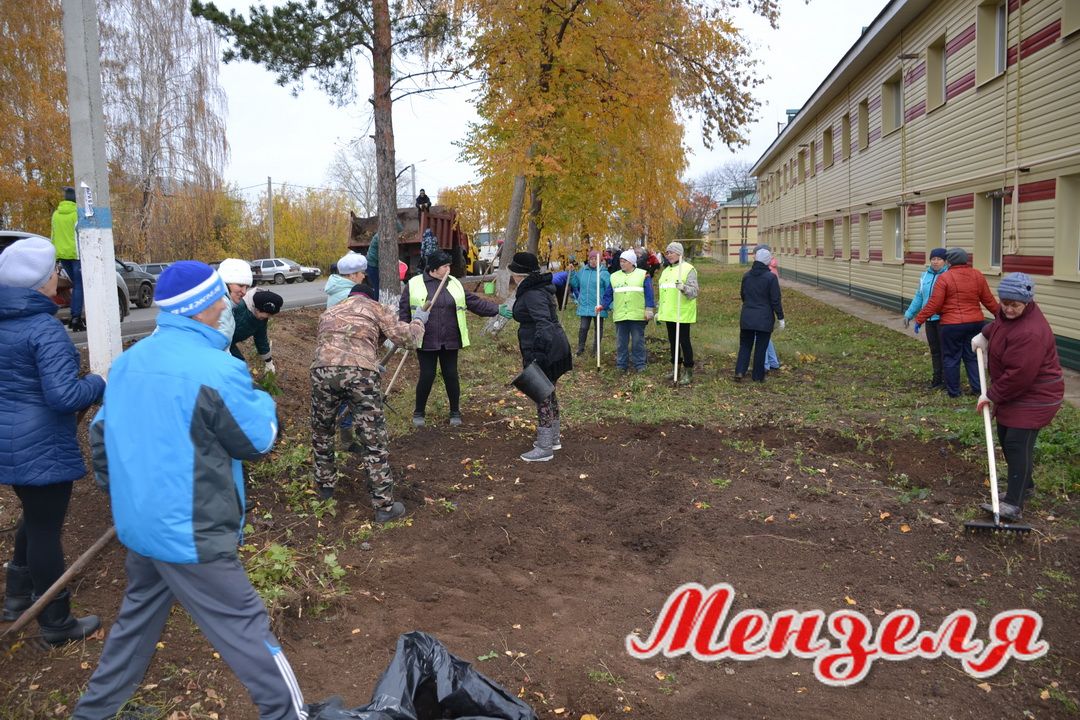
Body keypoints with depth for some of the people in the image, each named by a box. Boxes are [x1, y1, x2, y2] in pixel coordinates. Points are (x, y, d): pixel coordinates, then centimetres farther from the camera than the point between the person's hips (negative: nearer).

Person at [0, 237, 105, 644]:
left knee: (34, 519, 27)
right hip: (41, 446, -8)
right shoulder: (45, 329, -21)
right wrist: (100, 384, -10)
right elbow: (63, 395, -25)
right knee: (45, 530, 4)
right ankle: (56, 624, 18)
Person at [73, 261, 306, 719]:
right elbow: (258, 441, -10)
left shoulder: (128, 361, 3)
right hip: (189, 532, -8)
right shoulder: (217, 369, -22)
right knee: (244, 627, 3)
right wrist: (263, 401, 8)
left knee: (137, 617, 25)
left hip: (136, 524, 8)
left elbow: (100, 436, 12)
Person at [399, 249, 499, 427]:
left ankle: (455, 412, 23)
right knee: (427, 376, 0)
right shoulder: (415, 284, -3)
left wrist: (497, 310, -5)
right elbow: (404, 310, 1)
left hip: (450, 341, 3)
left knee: (451, 376, 6)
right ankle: (419, 412, 21)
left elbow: (475, 302, 4)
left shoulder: (454, 284, 6)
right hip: (425, 341, -2)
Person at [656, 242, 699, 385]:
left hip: (682, 314, -7)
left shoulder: (688, 269, -8)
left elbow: (694, 292, -16)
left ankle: (688, 373, 5)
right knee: (672, 342, 14)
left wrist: (684, 288, -35)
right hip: (669, 314, 8)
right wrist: (658, 311, 22)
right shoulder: (666, 271, 16)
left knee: (684, 342, -3)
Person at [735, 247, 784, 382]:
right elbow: (776, 300, -10)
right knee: (761, 347, 6)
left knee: (745, 345, 14)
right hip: (764, 319, -3)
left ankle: (740, 371, 2)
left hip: (747, 317, 4)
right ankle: (758, 376, 13)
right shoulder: (771, 277, -12)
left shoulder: (747, 275, 3)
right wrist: (780, 318, -2)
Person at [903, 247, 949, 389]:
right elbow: (919, 296, 19)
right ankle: (937, 379, 20)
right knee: (934, 350, 12)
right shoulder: (925, 275, 11)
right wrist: (909, 313, 18)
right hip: (930, 319, 6)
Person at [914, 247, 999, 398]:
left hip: (951, 325, -5)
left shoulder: (944, 278, -12)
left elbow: (934, 304, -14)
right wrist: (999, 313, 26)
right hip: (976, 322, 5)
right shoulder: (978, 275, 4)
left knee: (951, 358, 7)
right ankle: (977, 388, 14)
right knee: (972, 356, 16)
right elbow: (988, 299, 11)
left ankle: (953, 391, 13)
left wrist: (920, 319, -5)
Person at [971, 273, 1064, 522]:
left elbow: (1018, 375, -29)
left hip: (1035, 396, -10)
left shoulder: (1030, 332, -31)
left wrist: (992, 395, -17)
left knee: (1017, 443, -14)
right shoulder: (1009, 313, -1)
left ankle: (1013, 505, -12)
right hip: (1014, 391, 10)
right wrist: (984, 335, 13)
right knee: (1006, 437, 17)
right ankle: (1024, 485, 36)